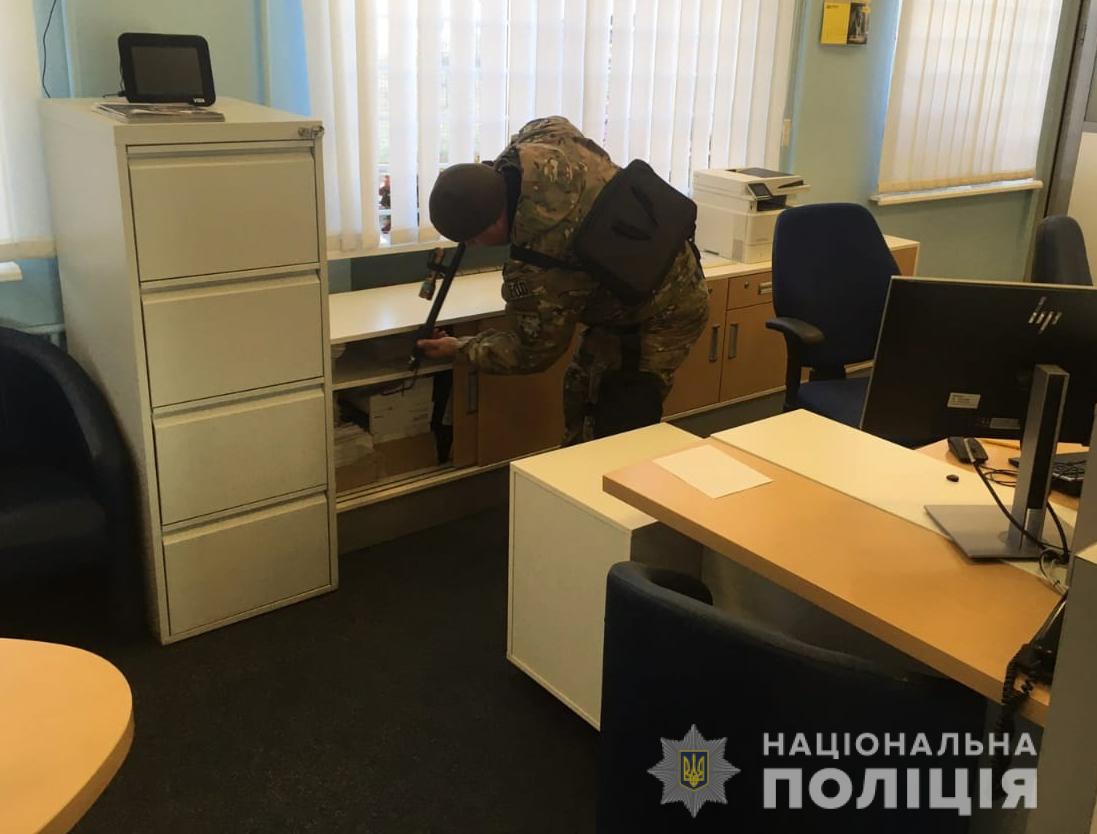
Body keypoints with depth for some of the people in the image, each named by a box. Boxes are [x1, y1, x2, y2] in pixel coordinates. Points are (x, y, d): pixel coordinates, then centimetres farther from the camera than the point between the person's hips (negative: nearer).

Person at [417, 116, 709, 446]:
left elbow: (532, 354, -17)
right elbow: (556, 124, 12)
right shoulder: (537, 139, -16)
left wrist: (459, 351, 0)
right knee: (580, 391, 17)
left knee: (616, 427, -7)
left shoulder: (536, 272, -35)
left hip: (668, 311, -10)